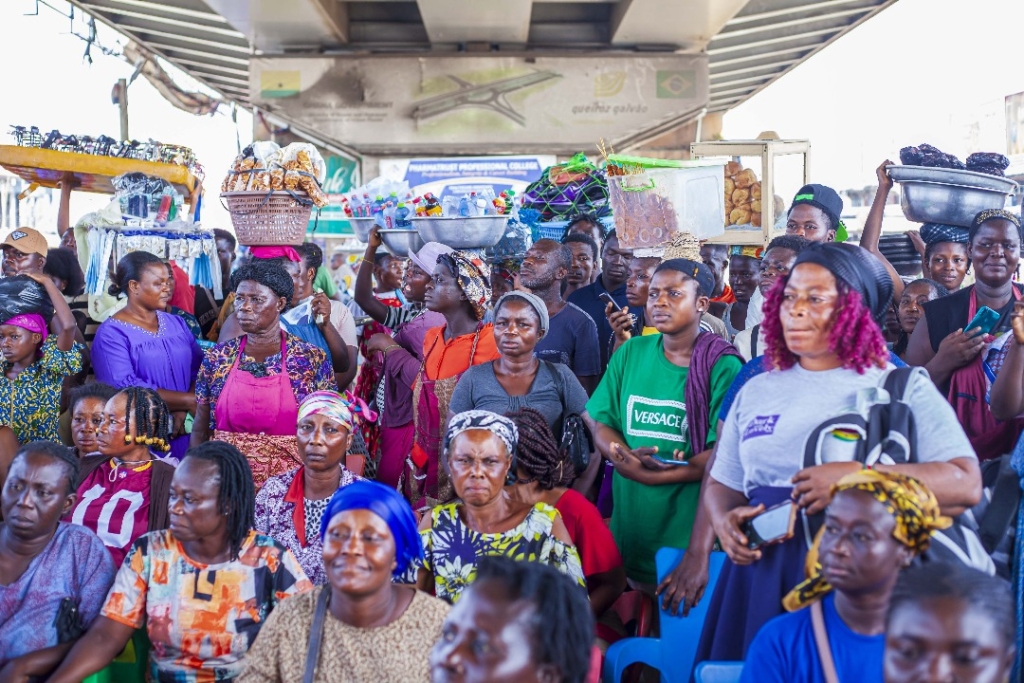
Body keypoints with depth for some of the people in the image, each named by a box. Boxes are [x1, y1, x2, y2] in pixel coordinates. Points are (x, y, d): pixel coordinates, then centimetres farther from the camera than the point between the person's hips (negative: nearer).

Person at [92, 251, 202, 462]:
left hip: (182, 434, 5)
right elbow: (125, 388, -19)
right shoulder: (112, 333, -8)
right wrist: (188, 401, -17)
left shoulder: (177, 324, 10)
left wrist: (184, 410, -16)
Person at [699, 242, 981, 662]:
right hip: (761, 576, 4)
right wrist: (725, 522, -6)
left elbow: (966, 486, -13)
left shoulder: (903, 388, -1)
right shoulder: (756, 390, 13)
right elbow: (722, 483, 16)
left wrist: (858, 478, -23)